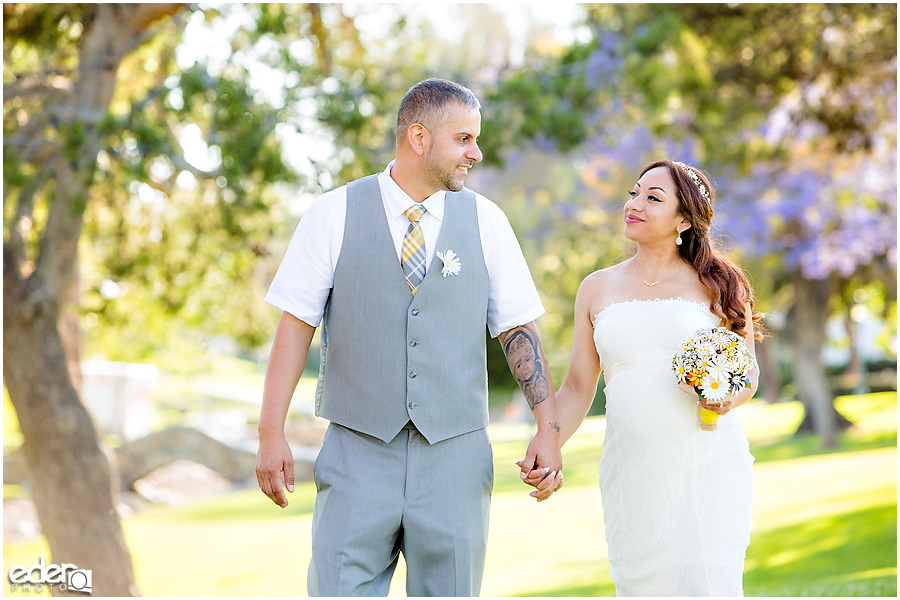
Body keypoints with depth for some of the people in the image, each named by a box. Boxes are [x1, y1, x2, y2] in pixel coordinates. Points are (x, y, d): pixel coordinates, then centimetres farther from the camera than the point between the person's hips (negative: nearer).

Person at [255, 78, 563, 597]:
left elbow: (519, 329, 7)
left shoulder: (485, 220, 6)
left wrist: (549, 428, -1)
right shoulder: (334, 214, 1)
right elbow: (296, 325, 0)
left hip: (455, 458, 2)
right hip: (358, 455, -2)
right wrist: (272, 435, -6)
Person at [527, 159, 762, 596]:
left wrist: (730, 396, -12)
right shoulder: (597, 289, 12)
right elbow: (578, 387, 12)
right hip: (631, 470, 2)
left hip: (707, 465, -2)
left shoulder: (716, 284, 6)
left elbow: (748, 370, 11)